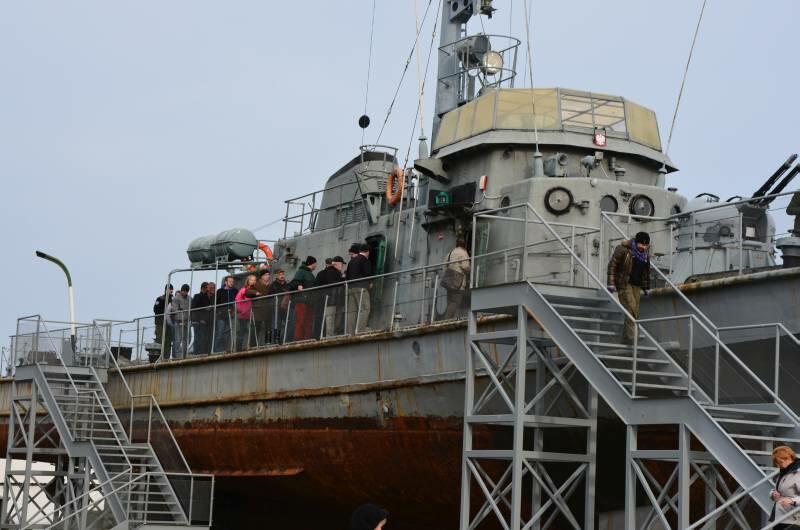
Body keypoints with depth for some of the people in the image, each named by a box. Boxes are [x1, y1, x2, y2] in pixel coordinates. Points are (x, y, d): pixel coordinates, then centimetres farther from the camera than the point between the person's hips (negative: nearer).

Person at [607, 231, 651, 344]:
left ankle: (627, 339, 8)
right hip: (624, 283, -7)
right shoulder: (623, 249, -10)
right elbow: (612, 265, -10)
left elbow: (646, 272, 22)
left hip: (636, 285, 7)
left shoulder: (645, 255, 11)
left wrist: (646, 288, 20)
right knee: (631, 309, -17)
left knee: (635, 312, 2)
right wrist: (611, 283, -15)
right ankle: (630, 338, -18)